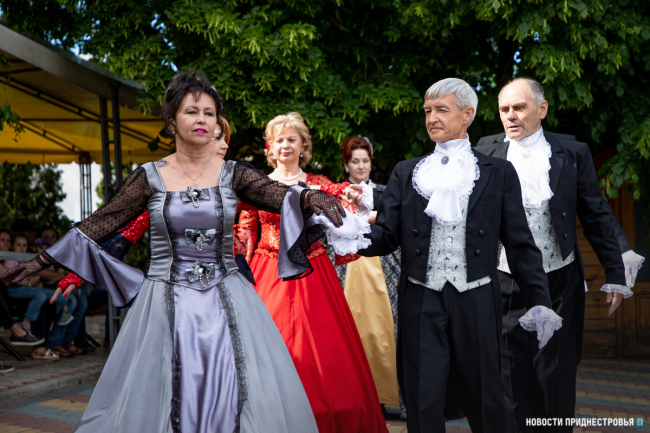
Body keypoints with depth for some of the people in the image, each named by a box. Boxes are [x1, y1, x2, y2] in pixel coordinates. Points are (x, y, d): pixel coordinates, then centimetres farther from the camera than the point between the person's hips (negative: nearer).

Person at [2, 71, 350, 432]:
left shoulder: (232, 174, 3)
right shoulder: (150, 177, 2)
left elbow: (281, 195, -11)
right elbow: (100, 223, 6)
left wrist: (311, 197, -34)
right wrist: (42, 260, 5)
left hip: (226, 303, 1)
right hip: (167, 306, 0)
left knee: (243, 397, -3)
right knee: (157, 398, 2)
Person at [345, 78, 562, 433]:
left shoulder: (498, 173, 7)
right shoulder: (406, 173, 11)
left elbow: (519, 242, 4)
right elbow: (386, 239, 4)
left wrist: (539, 301, -3)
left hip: (475, 303, -1)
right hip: (421, 304, 1)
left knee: (485, 397, 7)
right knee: (423, 404, 5)